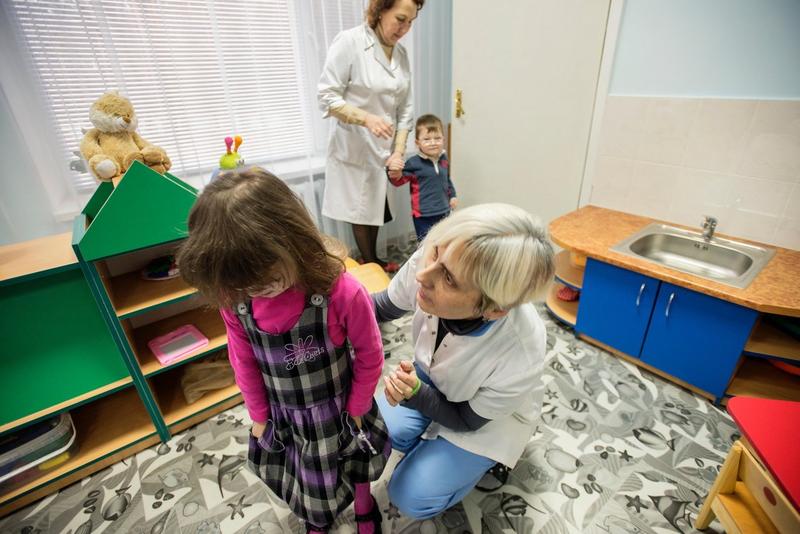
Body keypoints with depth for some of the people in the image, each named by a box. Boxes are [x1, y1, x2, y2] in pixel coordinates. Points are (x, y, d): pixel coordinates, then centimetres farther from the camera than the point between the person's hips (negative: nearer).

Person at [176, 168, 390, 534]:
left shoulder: (343, 294, -36)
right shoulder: (234, 299, -23)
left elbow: (369, 357, -18)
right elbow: (244, 363, -6)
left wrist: (356, 410, -6)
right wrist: (258, 415, 4)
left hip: (337, 409, -3)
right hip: (282, 416, 4)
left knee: (354, 461, 28)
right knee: (302, 477, 31)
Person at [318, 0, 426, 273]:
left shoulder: (401, 53, 5)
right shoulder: (348, 42, -14)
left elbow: (405, 109, 5)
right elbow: (327, 97, -16)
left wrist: (398, 152, -5)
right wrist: (366, 118, -29)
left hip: (384, 148, 6)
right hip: (355, 148, -5)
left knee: (376, 209, 15)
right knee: (362, 211, 7)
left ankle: (375, 262, 35)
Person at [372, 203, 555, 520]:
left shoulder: (521, 355, -42)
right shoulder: (429, 262, -36)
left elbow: (468, 420, -20)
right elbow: (382, 307, -12)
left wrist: (416, 393, -36)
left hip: (491, 418, -3)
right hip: (431, 379, 4)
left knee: (411, 497, -8)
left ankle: (486, 457, 17)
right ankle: (435, 447, 20)